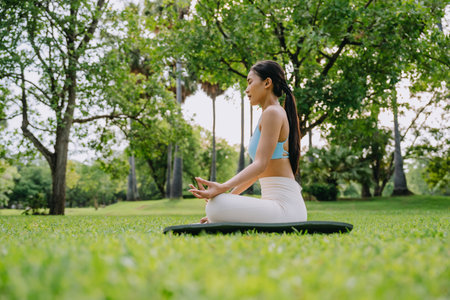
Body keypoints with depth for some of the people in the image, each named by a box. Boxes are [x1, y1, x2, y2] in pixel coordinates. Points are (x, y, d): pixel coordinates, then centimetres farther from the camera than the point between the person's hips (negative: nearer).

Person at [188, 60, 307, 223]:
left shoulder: (273, 112, -10)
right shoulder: (273, 113, 21)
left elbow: (260, 165, -20)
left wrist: (222, 187, -31)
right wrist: (229, 196, 20)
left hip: (285, 206, -9)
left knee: (216, 206, -29)